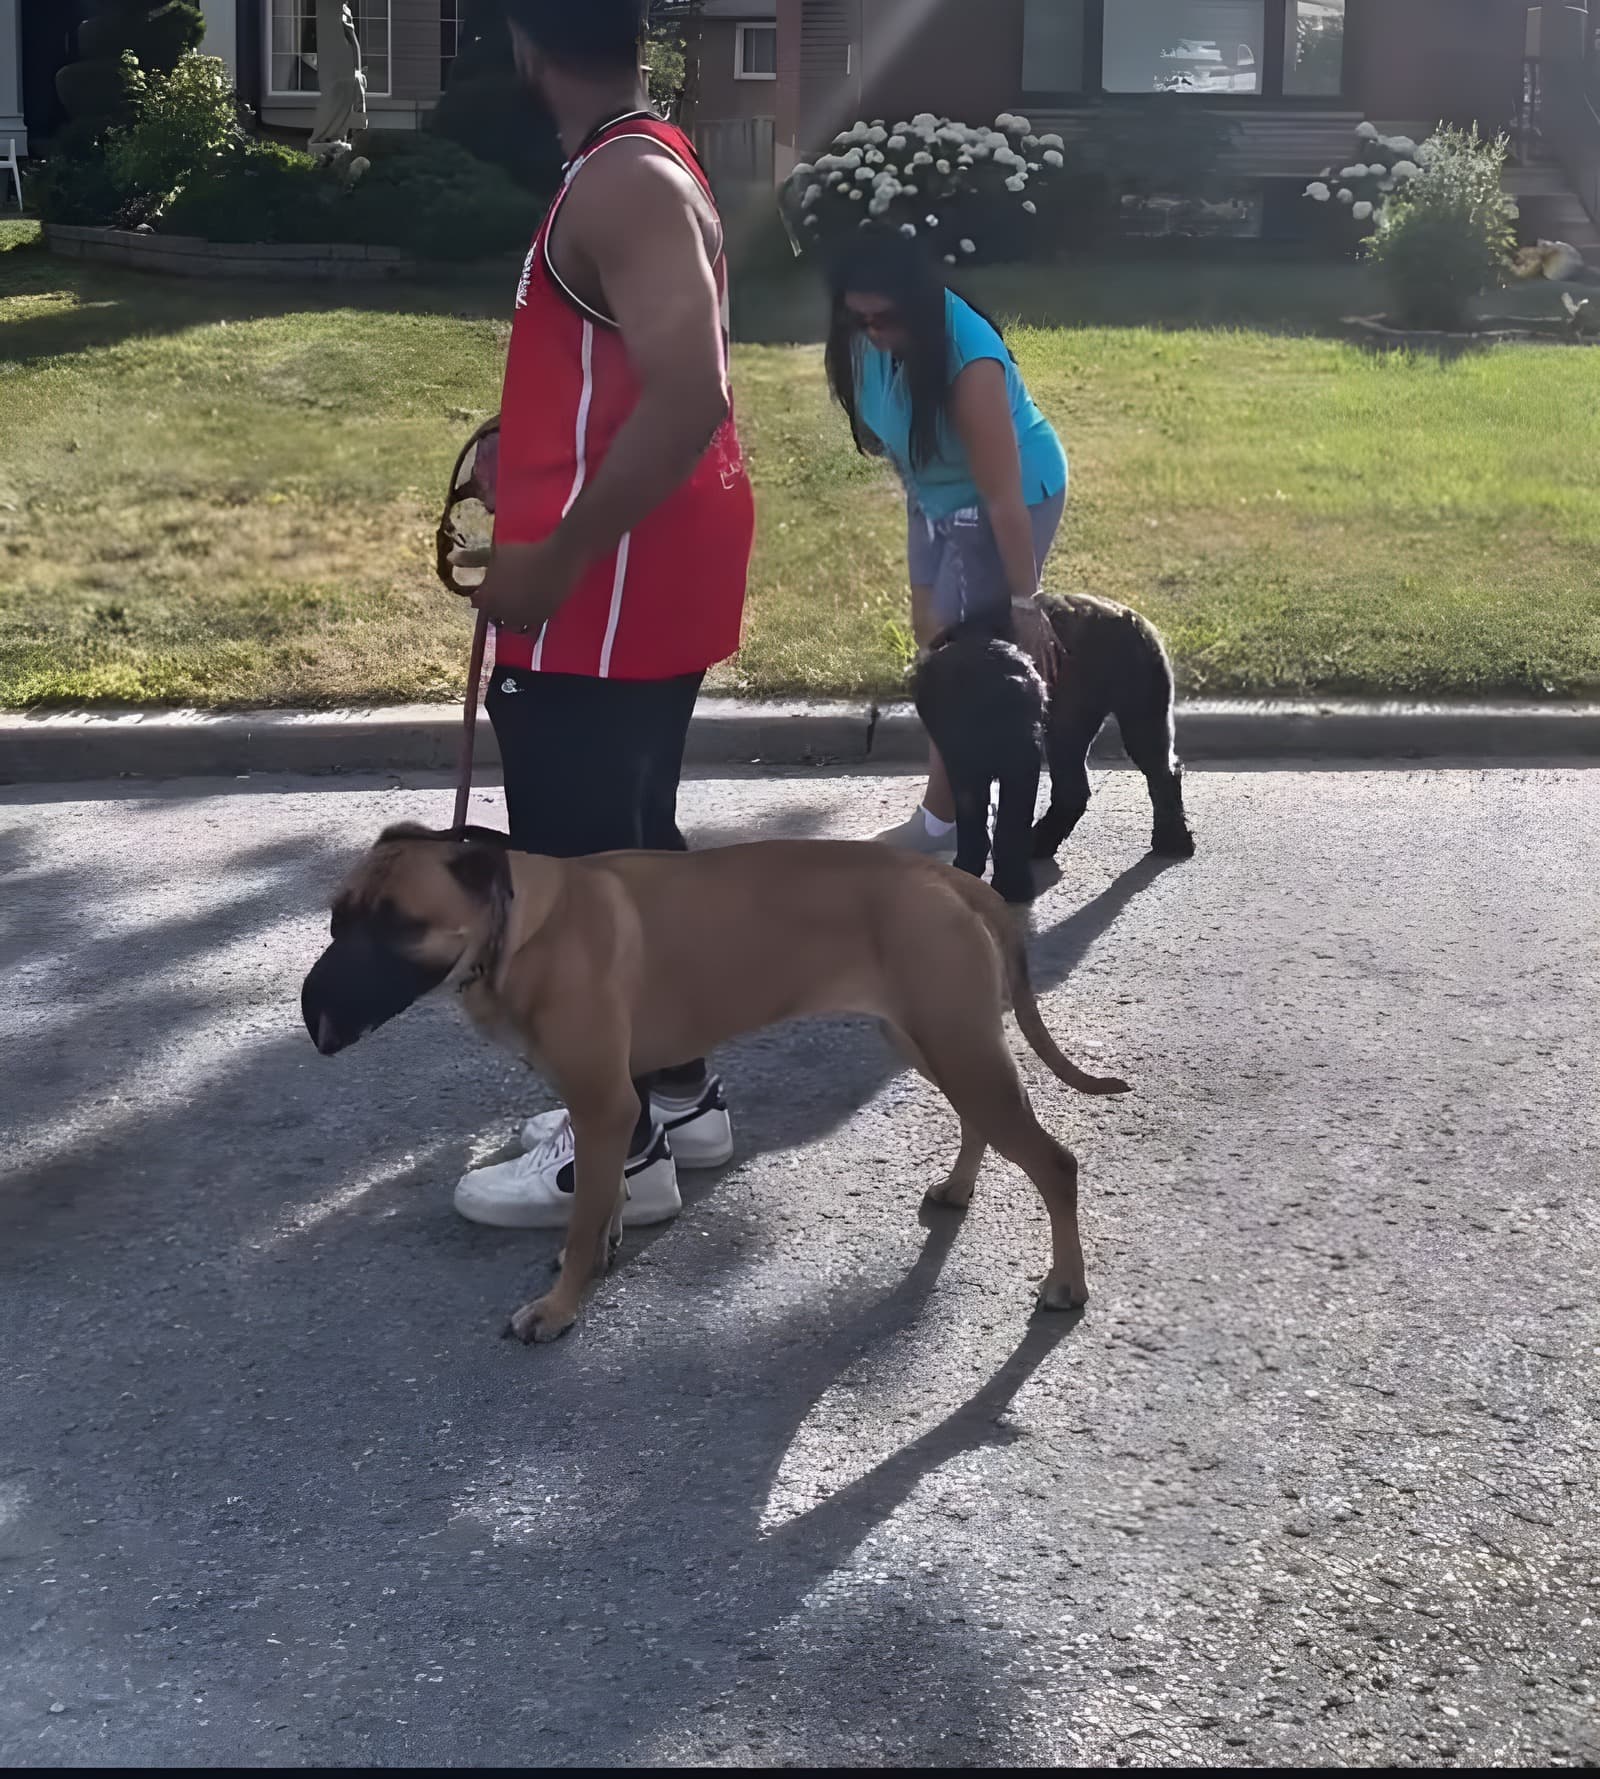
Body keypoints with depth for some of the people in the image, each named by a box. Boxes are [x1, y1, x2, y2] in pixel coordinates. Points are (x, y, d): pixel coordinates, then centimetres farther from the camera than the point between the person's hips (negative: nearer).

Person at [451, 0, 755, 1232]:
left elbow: (689, 399, -30)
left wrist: (551, 560, -26)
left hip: (609, 589, -10)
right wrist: (540, 482, 27)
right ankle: (678, 1093, 30)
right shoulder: (641, 166, 12)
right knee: (633, 841, 18)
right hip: (649, 579, 10)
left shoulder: (622, 186, -20)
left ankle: (618, 1155, 8)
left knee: (569, 867, -2)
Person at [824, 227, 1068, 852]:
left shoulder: (970, 362, -38)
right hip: (935, 495, 8)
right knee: (931, 634, 15)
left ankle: (942, 818, 10)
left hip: (1009, 500, -8)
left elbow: (1002, 497, -33)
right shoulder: (869, 339, -18)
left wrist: (1024, 601, -29)